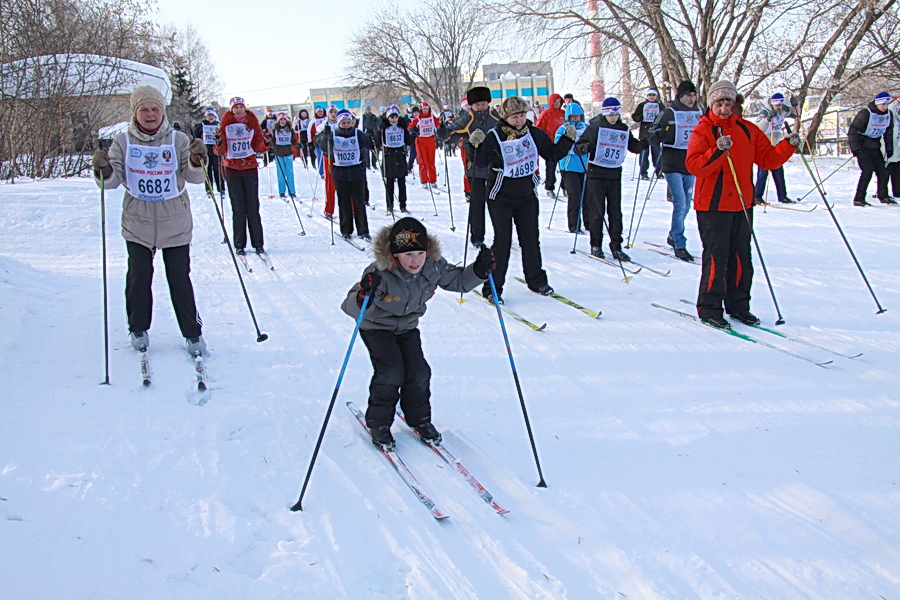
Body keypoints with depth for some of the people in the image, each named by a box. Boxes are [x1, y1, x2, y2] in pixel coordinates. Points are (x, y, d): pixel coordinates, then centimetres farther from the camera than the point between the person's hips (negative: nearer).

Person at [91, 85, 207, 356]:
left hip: (175, 222, -1)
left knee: (179, 278, 3)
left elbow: (193, 176, -7)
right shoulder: (123, 142, 1)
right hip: (137, 222, 1)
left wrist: (197, 160, -27)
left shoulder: (178, 140, -2)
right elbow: (114, 180, -2)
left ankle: (192, 332, 15)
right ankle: (138, 329, 23)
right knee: (138, 277, 4)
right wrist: (103, 171, -23)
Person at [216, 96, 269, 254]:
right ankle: (239, 244, 9)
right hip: (232, 169, 0)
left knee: (253, 207, 1)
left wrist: (265, 142, -16)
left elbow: (259, 147, 4)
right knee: (238, 208, 3)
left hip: (250, 168, 0)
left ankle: (257, 243, 7)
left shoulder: (252, 123, 5)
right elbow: (221, 150, -2)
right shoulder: (226, 125, 2)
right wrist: (219, 142, -22)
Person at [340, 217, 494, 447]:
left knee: (419, 372, -6)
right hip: (377, 327, -4)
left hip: (408, 327, 4)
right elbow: (350, 307, -40)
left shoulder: (434, 267, -20)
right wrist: (363, 298, -63)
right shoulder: (380, 274, -35)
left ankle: (419, 419, 19)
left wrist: (479, 270, -22)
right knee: (390, 371, -18)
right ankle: (378, 423, 3)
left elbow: (458, 281, -3)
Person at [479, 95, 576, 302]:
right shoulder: (494, 137, -12)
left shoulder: (535, 134, 2)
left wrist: (567, 139, 0)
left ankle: (536, 279, 29)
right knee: (502, 241, -6)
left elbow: (552, 154, 11)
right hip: (501, 198, -4)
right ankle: (492, 287, 4)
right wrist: (477, 146, -34)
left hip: (527, 196, 4)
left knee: (531, 239, 12)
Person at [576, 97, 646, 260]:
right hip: (596, 174, -3)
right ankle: (596, 245, 12)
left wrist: (645, 142, -5)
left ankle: (616, 246, 9)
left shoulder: (624, 130, 8)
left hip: (615, 175, 3)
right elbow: (579, 147, -5)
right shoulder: (594, 127, -4)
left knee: (616, 212, 3)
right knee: (597, 212, 1)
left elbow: (635, 147, 14)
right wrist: (585, 148, -28)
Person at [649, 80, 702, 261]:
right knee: (680, 203, -12)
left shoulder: (699, 114, 9)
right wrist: (660, 133, -26)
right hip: (673, 165, -5)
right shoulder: (669, 113, -4)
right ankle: (679, 245, -6)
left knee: (686, 205, 11)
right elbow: (652, 137, -6)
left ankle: (673, 236, 31)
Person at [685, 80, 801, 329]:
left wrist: (789, 145, -4)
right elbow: (694, 166, -19)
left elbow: (768, 159, 10)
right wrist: (717, 151, -32)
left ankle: (738, 305, 22)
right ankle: (709, 308, 5)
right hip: (713, 205, -5)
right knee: (716, 257, -5)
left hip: (742, 205, 6)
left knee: (741, 257, 11)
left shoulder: (748, 130, 10)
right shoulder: (703, 130, -6)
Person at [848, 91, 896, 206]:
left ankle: (883, 196, 21)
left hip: (875, 148, 7)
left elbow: (888, 132, 17)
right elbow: (852, 130, -18)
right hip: (863, 147, -7)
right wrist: (855, 148, -23)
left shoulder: (888, 115, 3)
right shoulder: (866, 113, -18)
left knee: (883, 172, 4)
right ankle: (858, 199, -13)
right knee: (867, 171, -17)